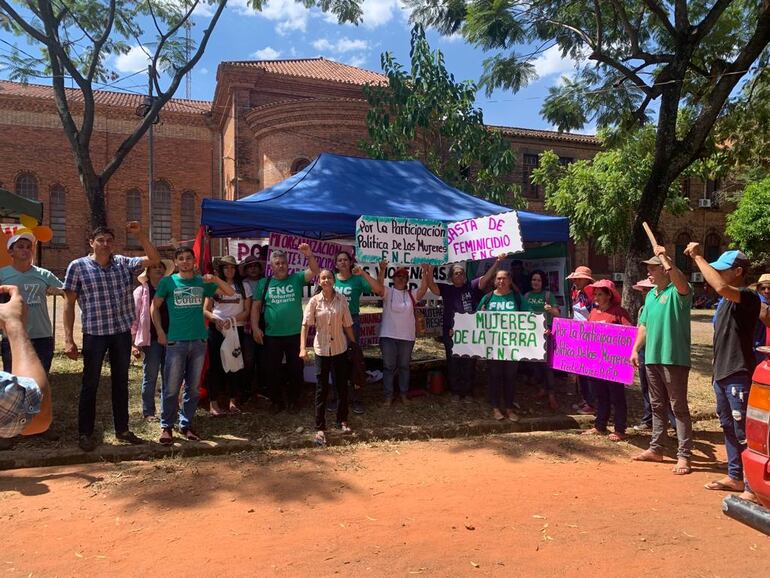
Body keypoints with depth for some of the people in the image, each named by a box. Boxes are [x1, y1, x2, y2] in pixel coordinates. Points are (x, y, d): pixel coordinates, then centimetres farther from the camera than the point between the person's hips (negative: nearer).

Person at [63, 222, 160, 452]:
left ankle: (122, 429, 25)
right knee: (90, 384, 6)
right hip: (94, 334, -3)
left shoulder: (123, 263, 6)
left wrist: (140, 234, -8)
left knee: (121, 382, 13)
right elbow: (69, 303, -3)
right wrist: (68, 339, -8)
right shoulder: (78, 266, -3)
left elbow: (154, 259, 3)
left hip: (122, 332, 4)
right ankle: (85, 433, 18)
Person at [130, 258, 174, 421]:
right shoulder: (141, 291, 1)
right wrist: (134, 343, -8)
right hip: (150, 340, -3)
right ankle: (148, 412, 16)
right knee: (150, 377, 5)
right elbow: (134, 317, -2)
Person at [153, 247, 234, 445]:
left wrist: (215, 279, -10)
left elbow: (230, 292, 6)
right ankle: (166, 427, 13)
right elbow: (154, 307, 7)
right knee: (171, 388, -2)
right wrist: (160, 332, -1)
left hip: (199, 341, 3)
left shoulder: (202, 282, 8)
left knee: (193, 388, 9)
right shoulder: (168, 282, 2)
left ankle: (186, 425, 22)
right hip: (176, 341, -3)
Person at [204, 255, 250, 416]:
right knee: (215, 365, -1)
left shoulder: (243, 286, 6)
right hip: (216, 329, 0)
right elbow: (205, 310, 5)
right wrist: (215, 319, -15)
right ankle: (214, 403, 3)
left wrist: (232, 319, -14)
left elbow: (247, 311, 2)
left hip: (236, 329, 1)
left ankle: (233, 401, 14)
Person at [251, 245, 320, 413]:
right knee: (272, 370, 9)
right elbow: (256, 307, 4)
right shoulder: (263, 283, 4)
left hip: (295, 334, 0)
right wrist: (255, 328, -6)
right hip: (272, 336, 0)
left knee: (296, 370, 10)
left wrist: (309, 255, -27)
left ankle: (294, 399, 28)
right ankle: (276, 401, 26)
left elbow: (315, 271, -10)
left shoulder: (296, 279, 3)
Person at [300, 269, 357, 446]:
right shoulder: (314, 301, -7)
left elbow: (347, 325, 3)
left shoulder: (342, 299, -3)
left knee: (342, 386, 12)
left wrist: (354, 344, 7)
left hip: (340, 348, 2)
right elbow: (305, 325, -13)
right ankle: (320, 428, 8)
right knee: (321, 389, 1)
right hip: (322, 350, -2)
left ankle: (342, 421, 31)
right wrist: (302, 348, -23)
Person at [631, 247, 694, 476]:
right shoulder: (650, 295, 15)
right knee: (657, 406, 16)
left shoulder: (678, 292, -9)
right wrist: (635, 349, 13)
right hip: (652, 357, 8)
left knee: (679, 407, -2)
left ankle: (684, 456, 5)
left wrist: (663, 255, -29)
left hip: (674, 358, -8)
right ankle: (656, 449, 26)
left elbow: (680, 280, -34)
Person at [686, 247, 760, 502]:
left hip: (739, 375, -10)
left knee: (743, 432, -5)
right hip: (722, 374, 10)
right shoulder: (727, 301, 15)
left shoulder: (748, 297, -14)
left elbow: (720, 287, -35)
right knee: (728, 427, 18)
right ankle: (735, 476, 30)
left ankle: (752, 487, 3)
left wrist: (698, 257, -26)